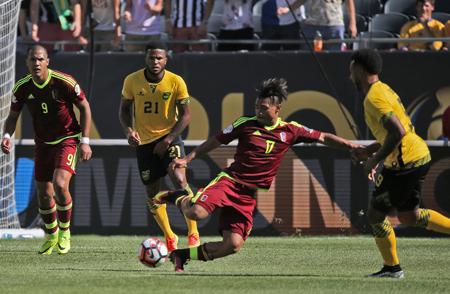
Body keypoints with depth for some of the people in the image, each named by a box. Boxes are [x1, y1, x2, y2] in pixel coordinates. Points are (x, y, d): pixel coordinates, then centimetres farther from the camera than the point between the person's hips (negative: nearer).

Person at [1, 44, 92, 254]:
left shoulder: (64, 82, -18)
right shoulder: (22, 87, -9)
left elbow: (84, 107, -6)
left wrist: (85, 141, -11)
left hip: (68, 139, -4)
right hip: (43, 143, 4)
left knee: (60, 185, -23)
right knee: (43, 193, 5)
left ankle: (64, 232, 1)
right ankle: (52, 236, 30)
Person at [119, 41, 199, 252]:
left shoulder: (176, 82, -11)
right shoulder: (132, 81, -6)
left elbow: (185, 114, -6)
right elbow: (124, 109, 7)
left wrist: (168, 140, -15)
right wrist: (128, 130, -13)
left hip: (170, 137, -3)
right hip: (144, 141, 3)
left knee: (179, 180, -24)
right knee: (152, 193, 5)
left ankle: (193, 233, -13)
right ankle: (169, 237, 25)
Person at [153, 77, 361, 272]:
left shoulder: (290, 131, 5)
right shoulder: (246, 124, 1)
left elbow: (323, 138, 8)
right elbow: (215, 141, 9)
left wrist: (352, 146, 0)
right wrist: (187, 159, 5)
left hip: (248, 195, 2)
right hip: (229, 181, -2)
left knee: (233, 244, -11)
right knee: (197, 213, -31)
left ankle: (182, 255, 9)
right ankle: (181, 199, 6)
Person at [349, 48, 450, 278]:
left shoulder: (374, 98, -17)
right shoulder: (384, 90, 16)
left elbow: (398, 132, -27)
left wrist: (374, 160, -17)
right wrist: (368, 150, 18)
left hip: (405, 162, -10)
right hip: (420, 155, 10)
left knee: (375, 214, 1)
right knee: (408, 216, 21)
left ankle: (392, 268, 10)